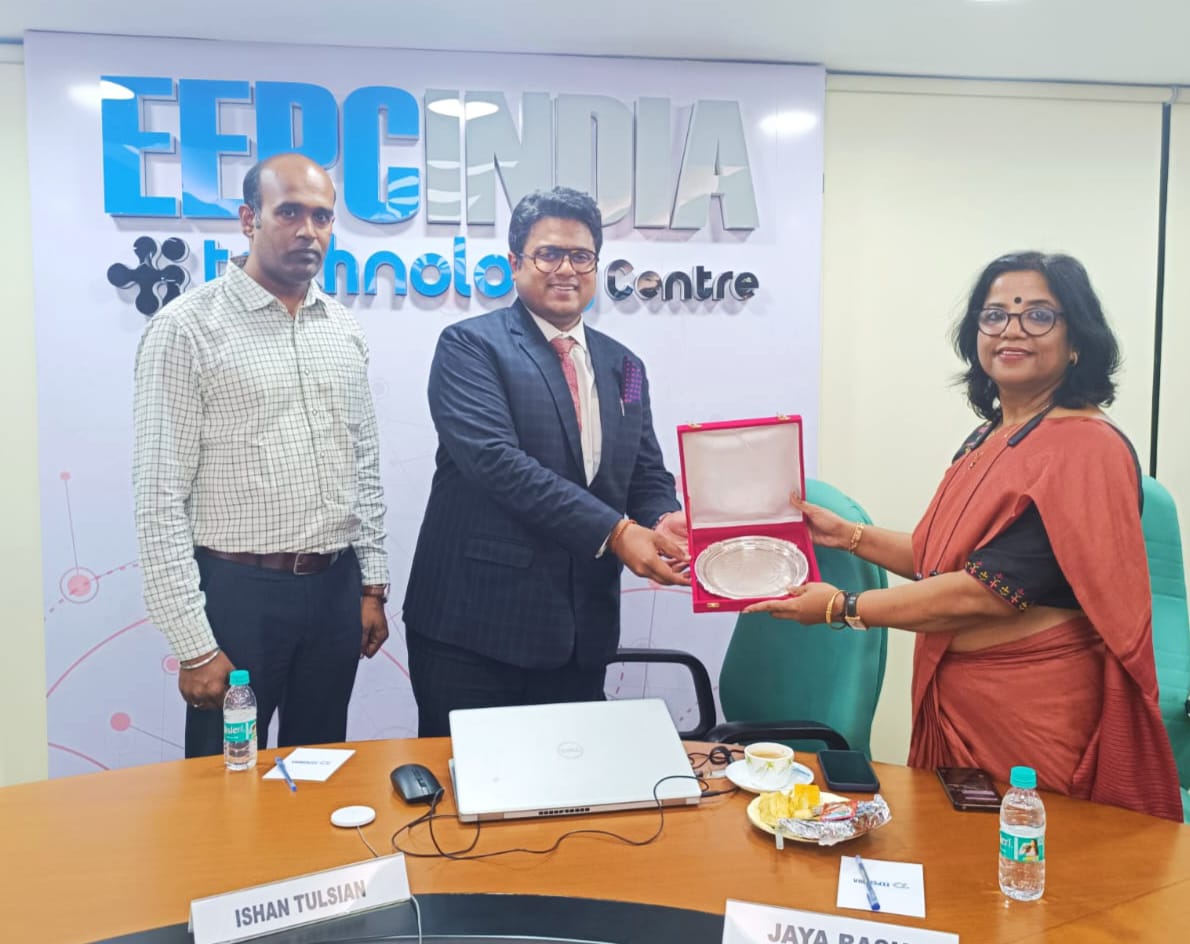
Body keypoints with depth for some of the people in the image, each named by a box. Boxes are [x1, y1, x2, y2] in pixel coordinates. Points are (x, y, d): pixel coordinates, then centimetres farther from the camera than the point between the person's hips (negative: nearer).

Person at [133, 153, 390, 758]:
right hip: (238, 593, -5)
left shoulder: (343, 330, 7)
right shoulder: (187, 328, -10)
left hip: (335, 589, 5)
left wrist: (373, 584, 9)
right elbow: (160, 496, -12)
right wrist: (194, 644, -14)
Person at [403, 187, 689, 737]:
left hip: (581, 633, 5)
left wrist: (665, 523, -11)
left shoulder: (622, 366, 14)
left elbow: (647, 475, 14)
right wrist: (614, 532, -21)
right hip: (474, 625, -5)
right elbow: (496, 459, -18)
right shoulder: (470, 346, -4)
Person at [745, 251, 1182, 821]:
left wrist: (842, 608, -16)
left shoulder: (1087, 449, -18)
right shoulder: (989, 439, 8)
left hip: (1035, 718, -8)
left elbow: (990, 590, -23)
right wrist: (849, 535, 8)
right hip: (954, 703, 8)